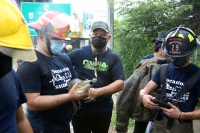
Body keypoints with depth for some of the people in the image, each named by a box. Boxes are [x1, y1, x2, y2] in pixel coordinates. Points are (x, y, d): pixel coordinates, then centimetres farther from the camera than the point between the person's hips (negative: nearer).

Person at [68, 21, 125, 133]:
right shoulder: (78, 53, -5)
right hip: (80, 109, -1)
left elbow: (120, 84, -10)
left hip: (104, 110, 2)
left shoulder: (114, 57, -4)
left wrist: (97, 92, -23)